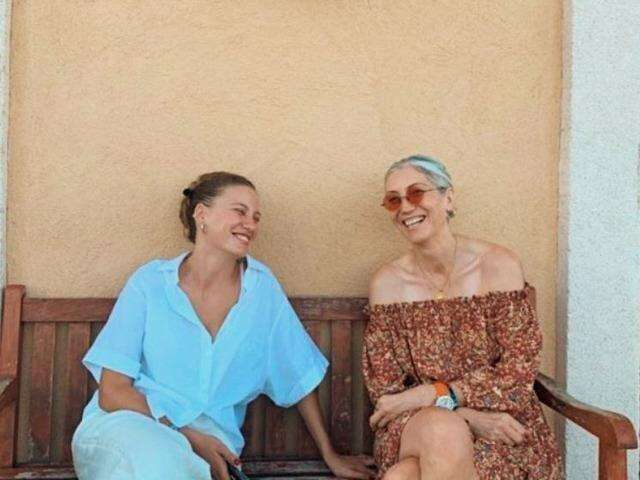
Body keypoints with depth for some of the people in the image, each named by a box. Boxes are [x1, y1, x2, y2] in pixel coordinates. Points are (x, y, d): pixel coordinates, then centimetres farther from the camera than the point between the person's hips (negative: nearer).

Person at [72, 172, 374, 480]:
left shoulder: (262, 286, -1)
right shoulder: (150, 283, -5)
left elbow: (299, 377, 9)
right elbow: (112, 392, -6)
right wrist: (189, 436, -16)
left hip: (208, 440, 1)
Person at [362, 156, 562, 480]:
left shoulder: (499, 265, -5)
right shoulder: (386, 283, -1)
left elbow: (519, 367, -7)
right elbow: (385, 389, -2)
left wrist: (432, 395, -16)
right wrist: (467, 416, -16)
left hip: (502, 425, -1)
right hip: (414, 425, 2)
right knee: (444, 431, -34)